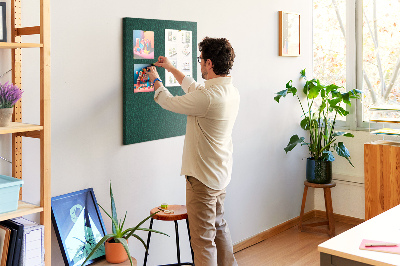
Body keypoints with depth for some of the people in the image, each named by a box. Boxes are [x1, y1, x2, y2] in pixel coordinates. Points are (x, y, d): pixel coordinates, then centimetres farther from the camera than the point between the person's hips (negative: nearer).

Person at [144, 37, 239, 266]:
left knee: (203, 238, 0)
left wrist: (156, 79, 9)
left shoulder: (208, 97, -26)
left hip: (203, 178, -10)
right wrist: (171, 68, 28)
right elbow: (195, 88, 20)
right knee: (219, 225, 26)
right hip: (221, 173, 10)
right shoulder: (232, 92, 3)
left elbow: (169, 102, -11)